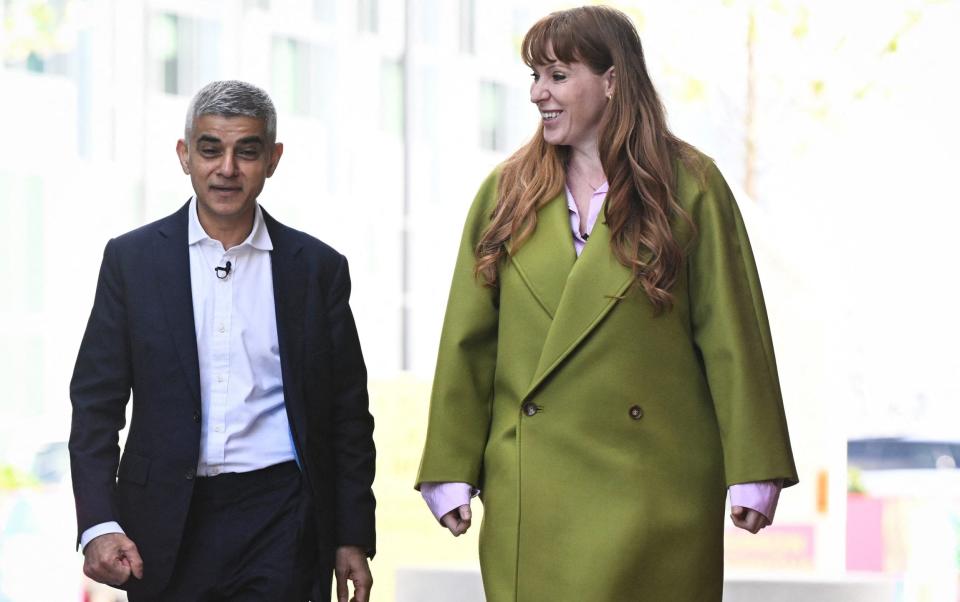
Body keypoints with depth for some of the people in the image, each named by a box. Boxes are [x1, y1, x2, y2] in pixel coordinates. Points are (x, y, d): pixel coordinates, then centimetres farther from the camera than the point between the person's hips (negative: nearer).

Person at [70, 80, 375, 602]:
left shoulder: (317, 268, 5)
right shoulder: (132, 259, 4)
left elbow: (348, 417, 9)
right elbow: (95, 403, 2)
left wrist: (354, 539, 6)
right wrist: (98, 525, -9)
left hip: (279, 520, 0)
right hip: (166, 521, 0)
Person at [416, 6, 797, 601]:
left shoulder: (690, 188, 2)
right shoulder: (505, 195, 10)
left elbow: (731, 335, 0)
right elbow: (469, 344, 9)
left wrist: (752, 474, -5)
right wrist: (451, 475, 4)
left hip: (651, 490, -2)